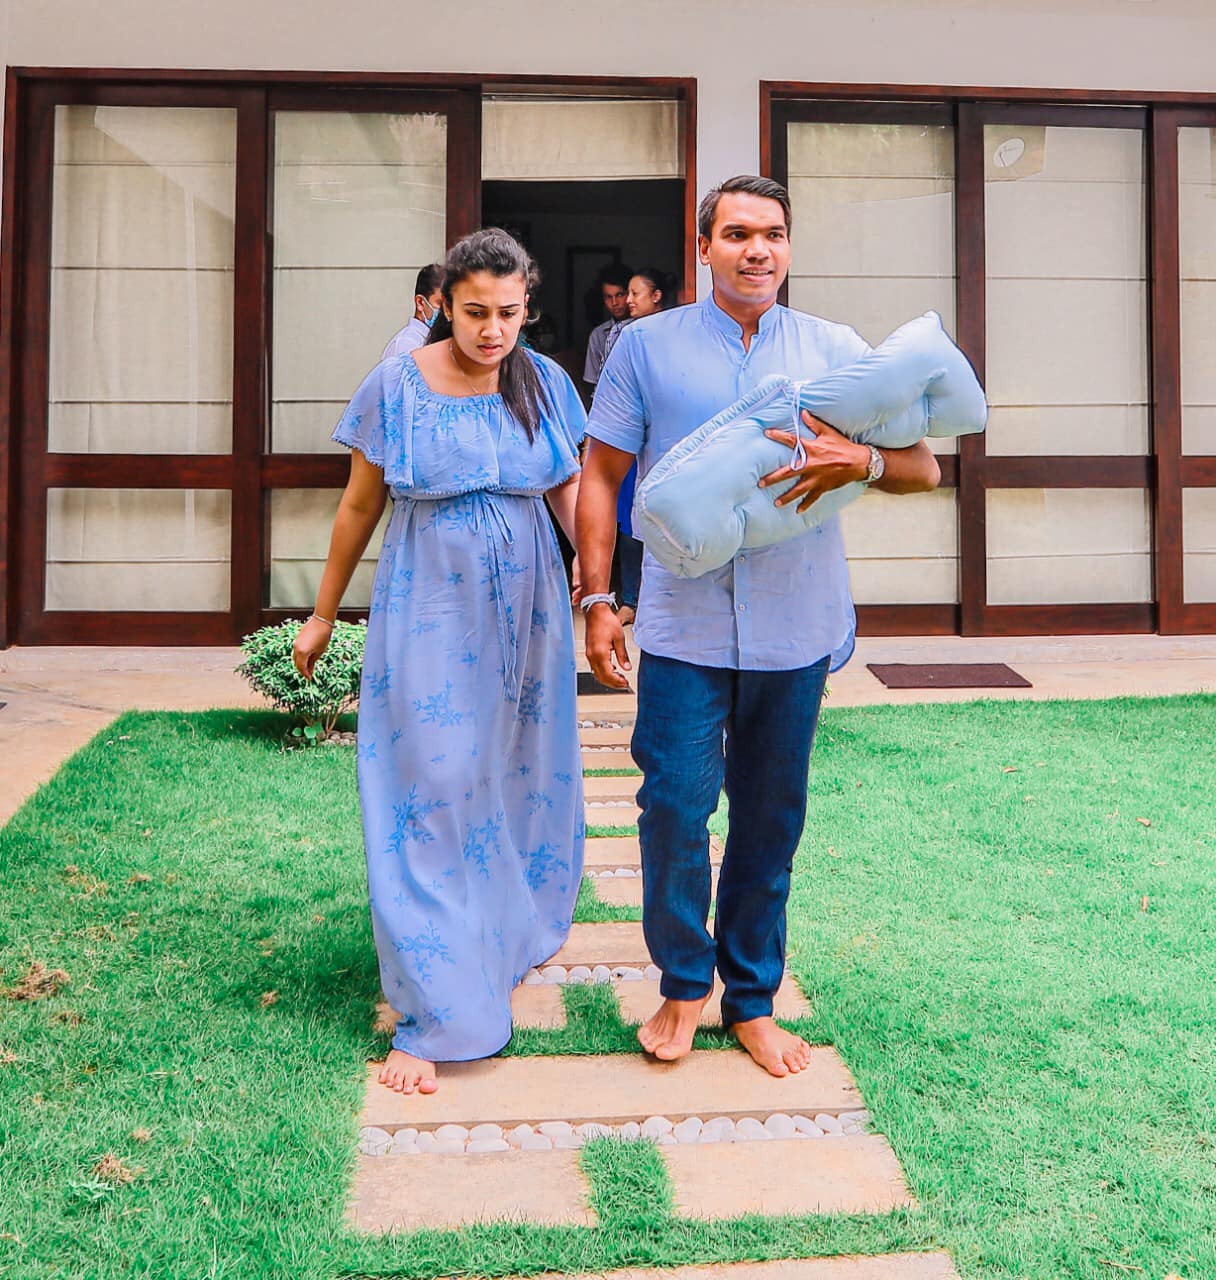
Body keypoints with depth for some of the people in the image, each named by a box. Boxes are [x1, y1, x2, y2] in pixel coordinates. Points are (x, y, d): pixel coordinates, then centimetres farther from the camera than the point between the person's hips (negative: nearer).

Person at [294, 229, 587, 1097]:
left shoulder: (544, 383, -1)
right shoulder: (396, 385, -7)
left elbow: (571, 491, 7)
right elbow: (360, 507, 1)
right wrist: (323, 614, 7)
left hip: (527, 612, 3)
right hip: (430, 613, -3)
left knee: (522, 780, 13)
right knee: (432, 796, -3)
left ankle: (516, 936, 39)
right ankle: (436, 1015, 5)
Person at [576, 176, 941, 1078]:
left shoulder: (837, 351, 6)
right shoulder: (647, 345, 4)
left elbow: (923, 468, 3)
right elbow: (601, 476, 5)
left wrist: (861, 460, -20)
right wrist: (597, 601, -3)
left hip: (795, 629, 2)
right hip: (684, 625, -1)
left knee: (772, 817, 11)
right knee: (676, 806, -4)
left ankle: (753, 997, 28)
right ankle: (684, 980, 21)